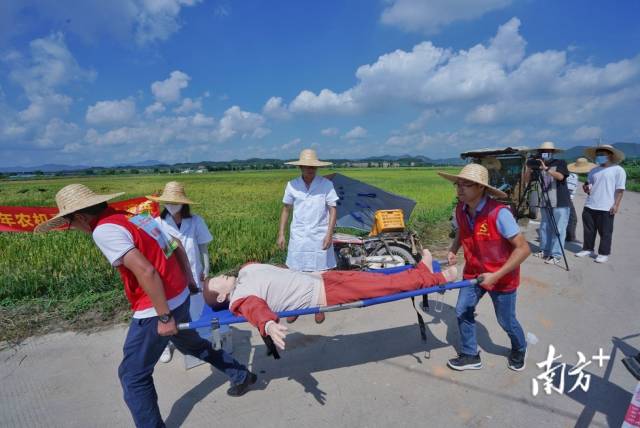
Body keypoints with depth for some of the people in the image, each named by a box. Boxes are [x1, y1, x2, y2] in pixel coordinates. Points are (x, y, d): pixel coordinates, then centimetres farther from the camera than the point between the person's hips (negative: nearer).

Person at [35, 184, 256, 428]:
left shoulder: (103, 230, -17)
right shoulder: (136, 216, 8)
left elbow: (146, 271, -27)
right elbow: (177, 246, 13)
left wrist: (164, 317, -21)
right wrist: (188, 280, 20)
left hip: (157, 310, -9)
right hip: (180, 297, 9)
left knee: (133, 376, 11)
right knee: (192, 344, 30)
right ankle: (241, 376, 44)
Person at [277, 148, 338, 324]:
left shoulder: (326, 184, -4)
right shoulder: (292, 185, 1)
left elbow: (332, 210, -3)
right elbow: (286, 209, 9)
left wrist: (329, 234, -12)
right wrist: (281, 233, 5)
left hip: (320, 237, -1)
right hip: (298, 237, 2)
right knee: (295, 272, 5)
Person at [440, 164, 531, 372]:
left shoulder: (498, 213, -31)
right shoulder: (460, 210, -11)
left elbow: (523, 249, -27)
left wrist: (496, 275, -29)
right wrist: (452, 251, -6)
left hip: (502, 276, -5)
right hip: (473, 272, 5)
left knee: (506, 321, 13)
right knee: (462, 311, 5)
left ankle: (519, 349, 45)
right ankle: (470, 355, 26)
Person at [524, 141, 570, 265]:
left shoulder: (560, 163, -1)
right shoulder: (539, 165, 9)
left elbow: (560, 176, -18)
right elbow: (527, 180, 5)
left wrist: (546, 169, -28)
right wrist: (528, 168, -11)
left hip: (560, 204, -5)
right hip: (545, 203, 5)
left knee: (558, 230, -4)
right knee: (544, 228, 11)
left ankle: (556, 255, -2)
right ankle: (544, 251, 22)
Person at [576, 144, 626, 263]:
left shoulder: (618, 170, -3)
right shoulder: (594, 170, 15)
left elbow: (620, 189, -7)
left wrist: (616, 204, -14)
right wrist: (586, 188, -2)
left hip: (606, 208, -6)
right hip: (589, 206, 6)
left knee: (605, 232, 2)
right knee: (588, 230, 12)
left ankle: (604, 254, 10)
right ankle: (587, 249, 24)